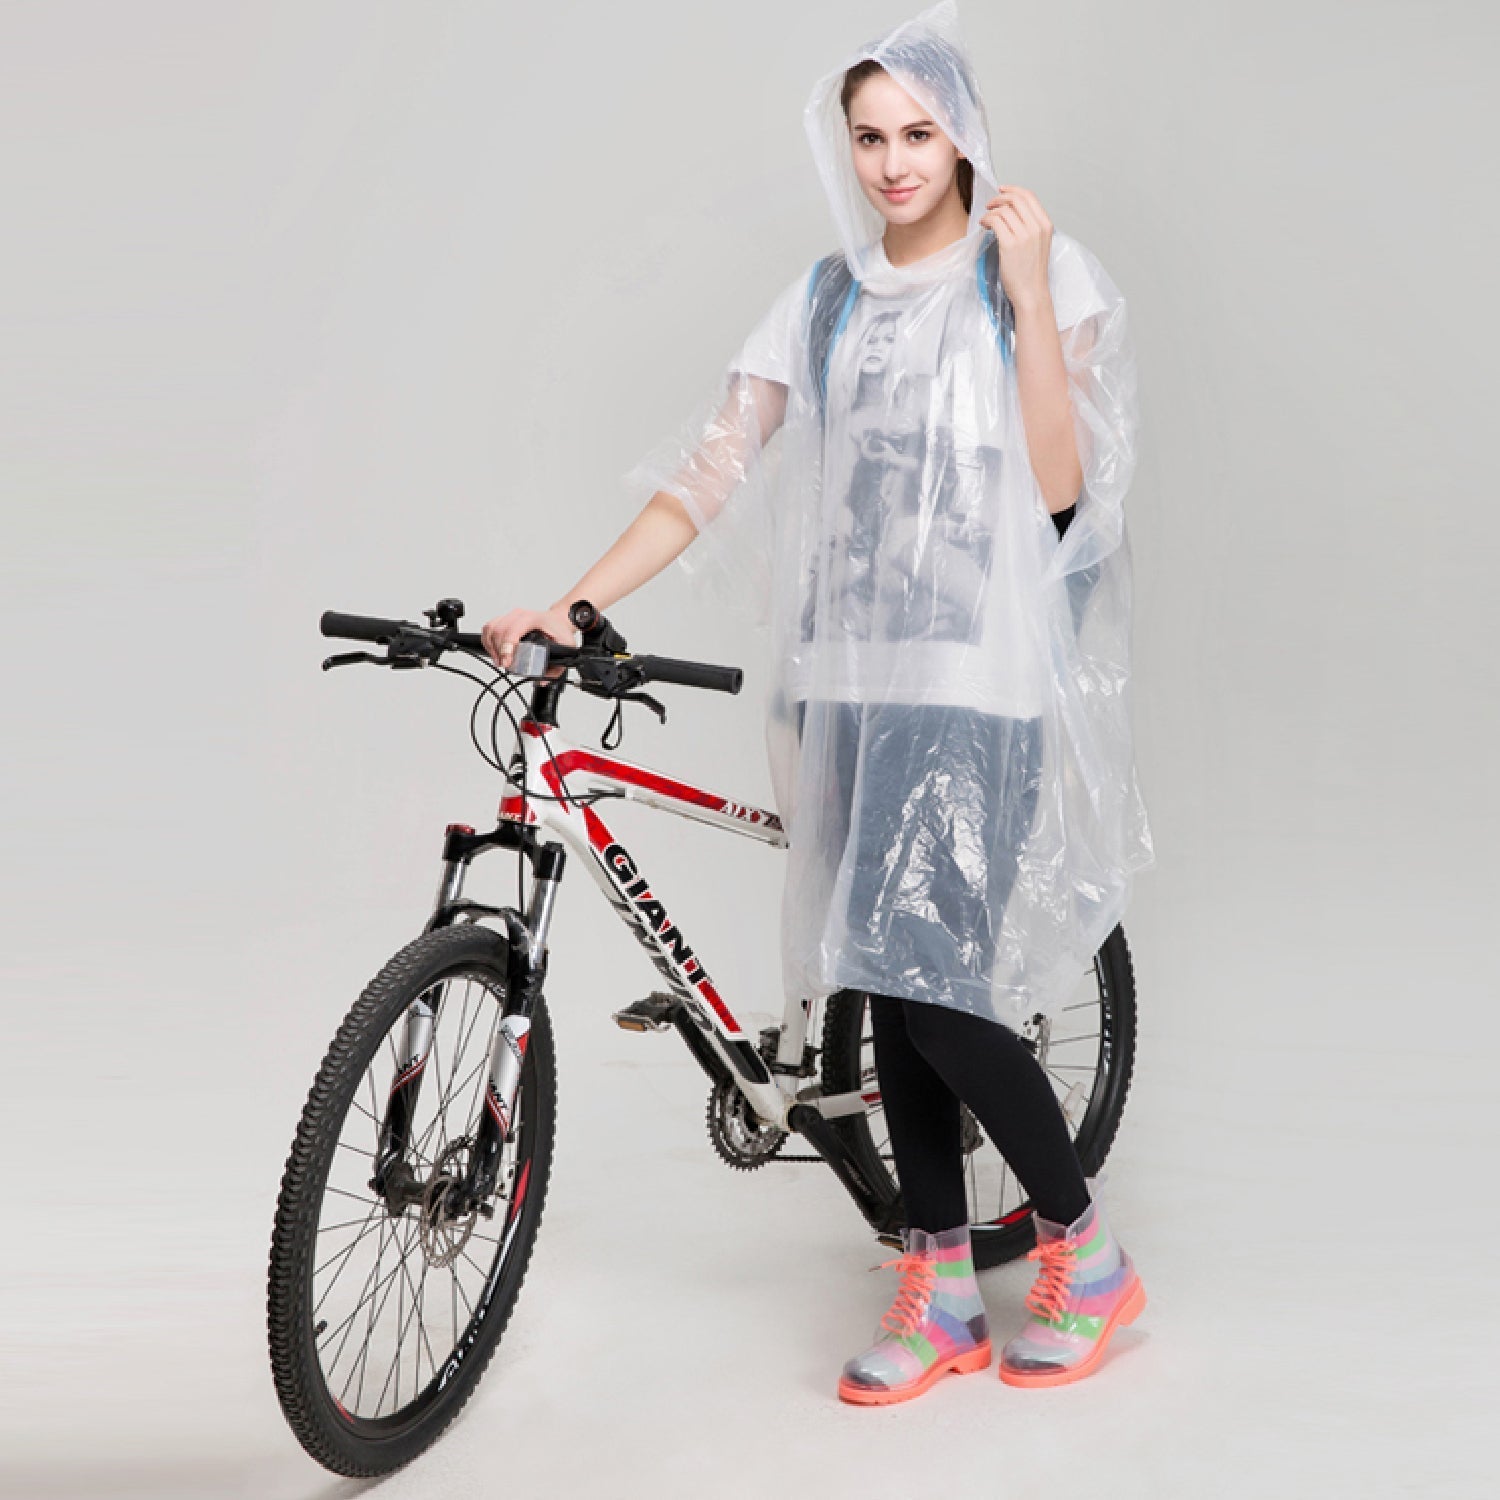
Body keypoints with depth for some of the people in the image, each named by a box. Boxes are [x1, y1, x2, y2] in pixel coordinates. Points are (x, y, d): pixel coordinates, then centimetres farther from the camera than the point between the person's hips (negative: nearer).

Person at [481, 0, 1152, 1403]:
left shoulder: (1041, 273, 0)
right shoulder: (829, 296, 11)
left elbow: (1060, 486, -10)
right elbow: (717, 461, 5)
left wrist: (1026, 298, -14)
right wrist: (574, 603, -3)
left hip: (979, 679, -5)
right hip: (850, 674, 5)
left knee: (932, 989, -11)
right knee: (887, 986, 6)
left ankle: (1086, 1250, 12)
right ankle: (939, 1291, 19)